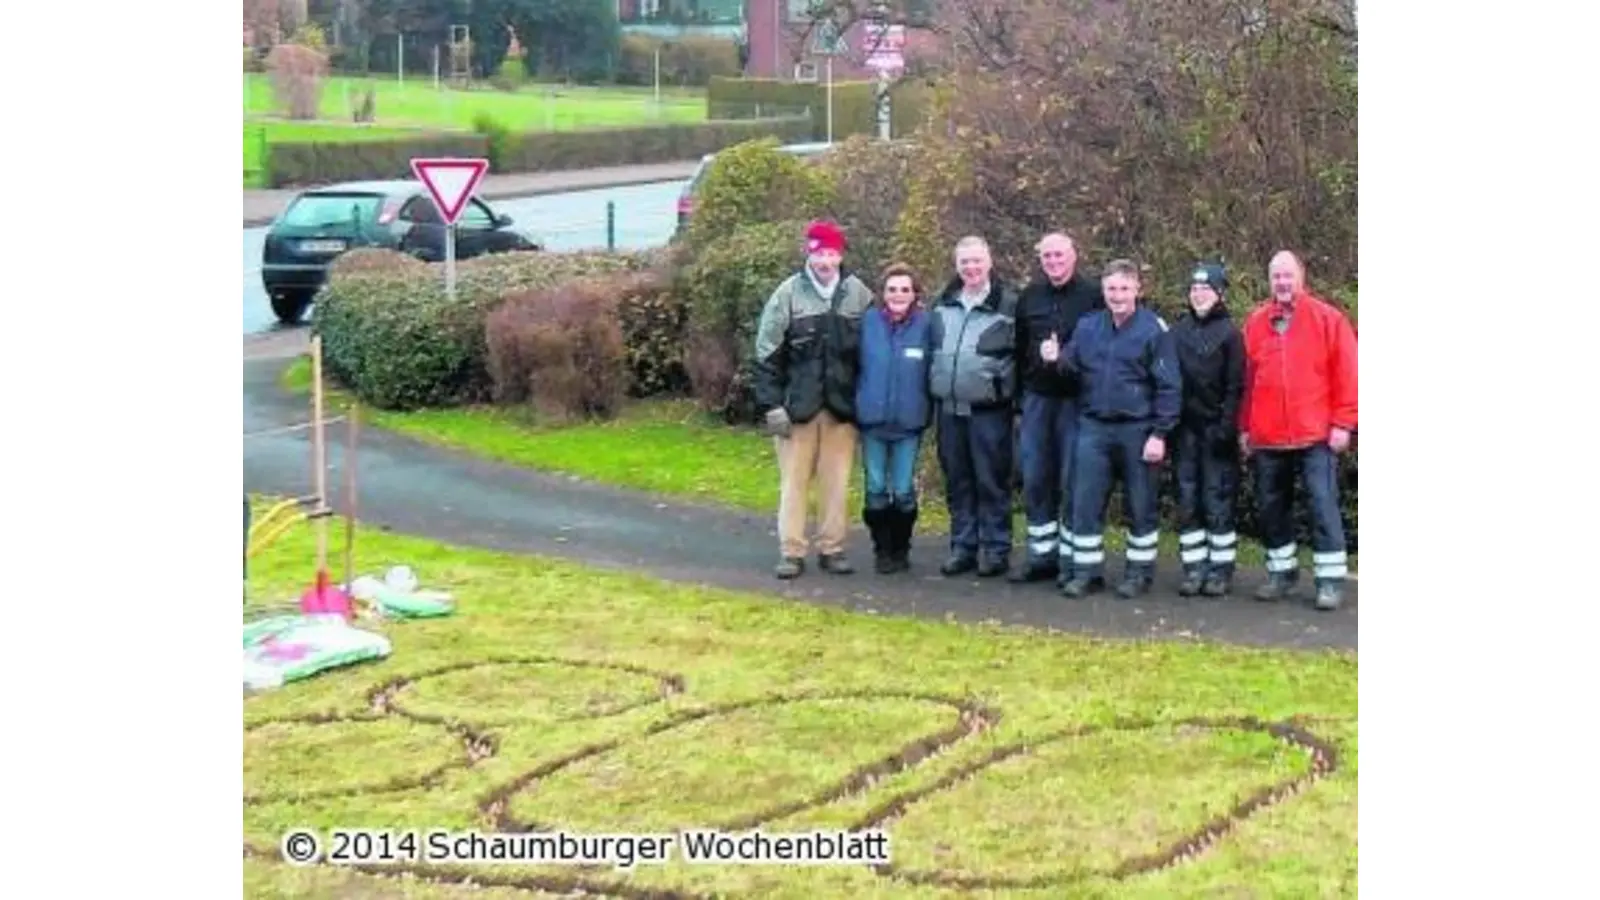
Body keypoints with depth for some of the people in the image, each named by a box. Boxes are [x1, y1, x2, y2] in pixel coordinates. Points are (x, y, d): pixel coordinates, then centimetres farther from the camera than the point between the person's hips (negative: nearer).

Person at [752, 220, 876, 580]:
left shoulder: (858, 294, 2)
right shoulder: (788, 293, -3)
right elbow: (767, 354, -2)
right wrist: (772, 404, -7)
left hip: (842, 405, 2)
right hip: (798, 404, -1)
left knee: (836, 481, 5)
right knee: (794, 480, 2)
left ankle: (831, 548, 15)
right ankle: (791, 552, 7)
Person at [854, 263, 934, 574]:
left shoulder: (926, 324, -3)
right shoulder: (868, 321, -1)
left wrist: (927, 412, 0)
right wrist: (856, 405, 4)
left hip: (909, 421, -1)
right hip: (872, 419, 1)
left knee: (903, 491, 3)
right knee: (876, 489, 5)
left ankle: (900, 549, 20)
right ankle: (882, 549, 19)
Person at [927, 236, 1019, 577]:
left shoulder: (1008, 305, -4)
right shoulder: (943, 304, 11)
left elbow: (1022, 356, -2)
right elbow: (932, 348, 21)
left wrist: (1011, 394, -6)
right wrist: (934, 391, 15)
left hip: (988, 410, -5)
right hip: (948, 409, 5)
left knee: (991, 481, 0)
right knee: (957, 481, 10)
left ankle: (996, 549, 8)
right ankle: (962, 546, 18)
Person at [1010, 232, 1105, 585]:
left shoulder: (1093, 296, -4)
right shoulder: (1030, 296, 10)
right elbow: (1019, 348, 14)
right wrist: (1020, 394, 10)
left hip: (1076, 400, -5)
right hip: (1037, 397, 5)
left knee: (1073, 482, -1)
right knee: (1034, 480, 7)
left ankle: (1071, 557, 7)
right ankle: (1042, 553, 17)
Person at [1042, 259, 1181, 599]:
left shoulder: (1153, 329, -7)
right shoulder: (1087, 326, 5)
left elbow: (1169, 387, -8)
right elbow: (1074, 368, 11)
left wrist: (1159, 433, -12)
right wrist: (1057, 359, -11)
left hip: (1137, 430, -3)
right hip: (1094, 427, 4)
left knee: (1140, 505, 8)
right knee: (1085, 503, 3)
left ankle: (1139, 571, 20)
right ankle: (1086, 570, 13)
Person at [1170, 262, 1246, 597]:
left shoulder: (1229, 333, -2)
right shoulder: (1178, 331, 11)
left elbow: (1235, 386, -6)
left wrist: (1227, 428, -13)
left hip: (1216, 428, -4)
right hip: (1186, 429, 4)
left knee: (1218, 502, -2)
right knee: (1187, 500, 5)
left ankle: (1220, 569, 6)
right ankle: (1194, 568, 11)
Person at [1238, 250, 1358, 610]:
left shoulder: (1327, 318, -1)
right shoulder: (1255, 323, 9)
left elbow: (1346, 374, -4)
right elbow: (1247, 379, 10)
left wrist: (1343, 423, -8)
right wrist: (1245, 427, 8)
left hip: (1316, 435, -4)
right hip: (1267, 437, 4)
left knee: (1323, 505, -5)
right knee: (1270, 507, 11)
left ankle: (1330, 580, -1)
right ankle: (1282, 572, 24)